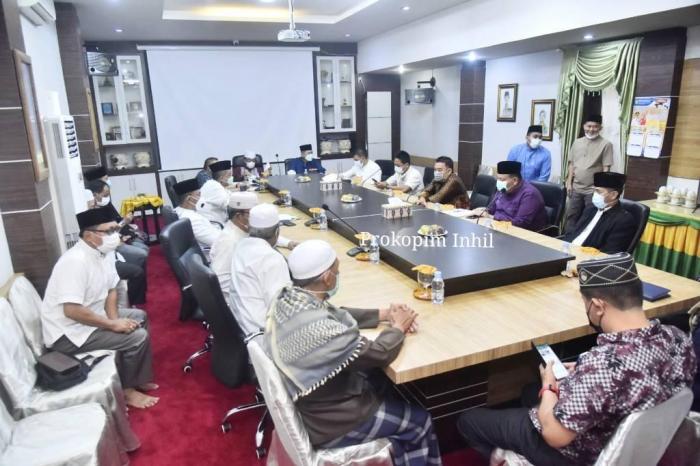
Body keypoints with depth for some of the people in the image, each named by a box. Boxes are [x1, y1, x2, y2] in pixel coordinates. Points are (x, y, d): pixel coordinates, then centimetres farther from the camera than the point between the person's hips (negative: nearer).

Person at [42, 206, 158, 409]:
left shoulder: (102, 253, 0)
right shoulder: (76, 261, -28)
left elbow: (111, 290, 9)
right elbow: (72, 310, -31)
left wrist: (114, 319, -8)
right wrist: (112, 324, -23)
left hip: (90, 317, 10)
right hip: (68, 333, -10)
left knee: (138, 316, 16)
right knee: (138, 337, -17)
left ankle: (137, 378, 23)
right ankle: (127, 389, 6)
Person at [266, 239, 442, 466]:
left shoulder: (285, 299, -11)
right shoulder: (320, 329, -37)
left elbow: (338, 315, 5)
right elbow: (380, 354, -23)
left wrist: (385, 313, -1)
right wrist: (398, 327, -4)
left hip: (305, 401, 8)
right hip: (325, 423, -8)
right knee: (419, 420, 10)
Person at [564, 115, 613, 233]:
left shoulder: (606, 144, -5)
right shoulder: (577, 142, 8)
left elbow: (606, 168, -8)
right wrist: (569, 183, 6)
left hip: (593, 190, -4)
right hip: (576, 188, 4)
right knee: (571, 216, 10)